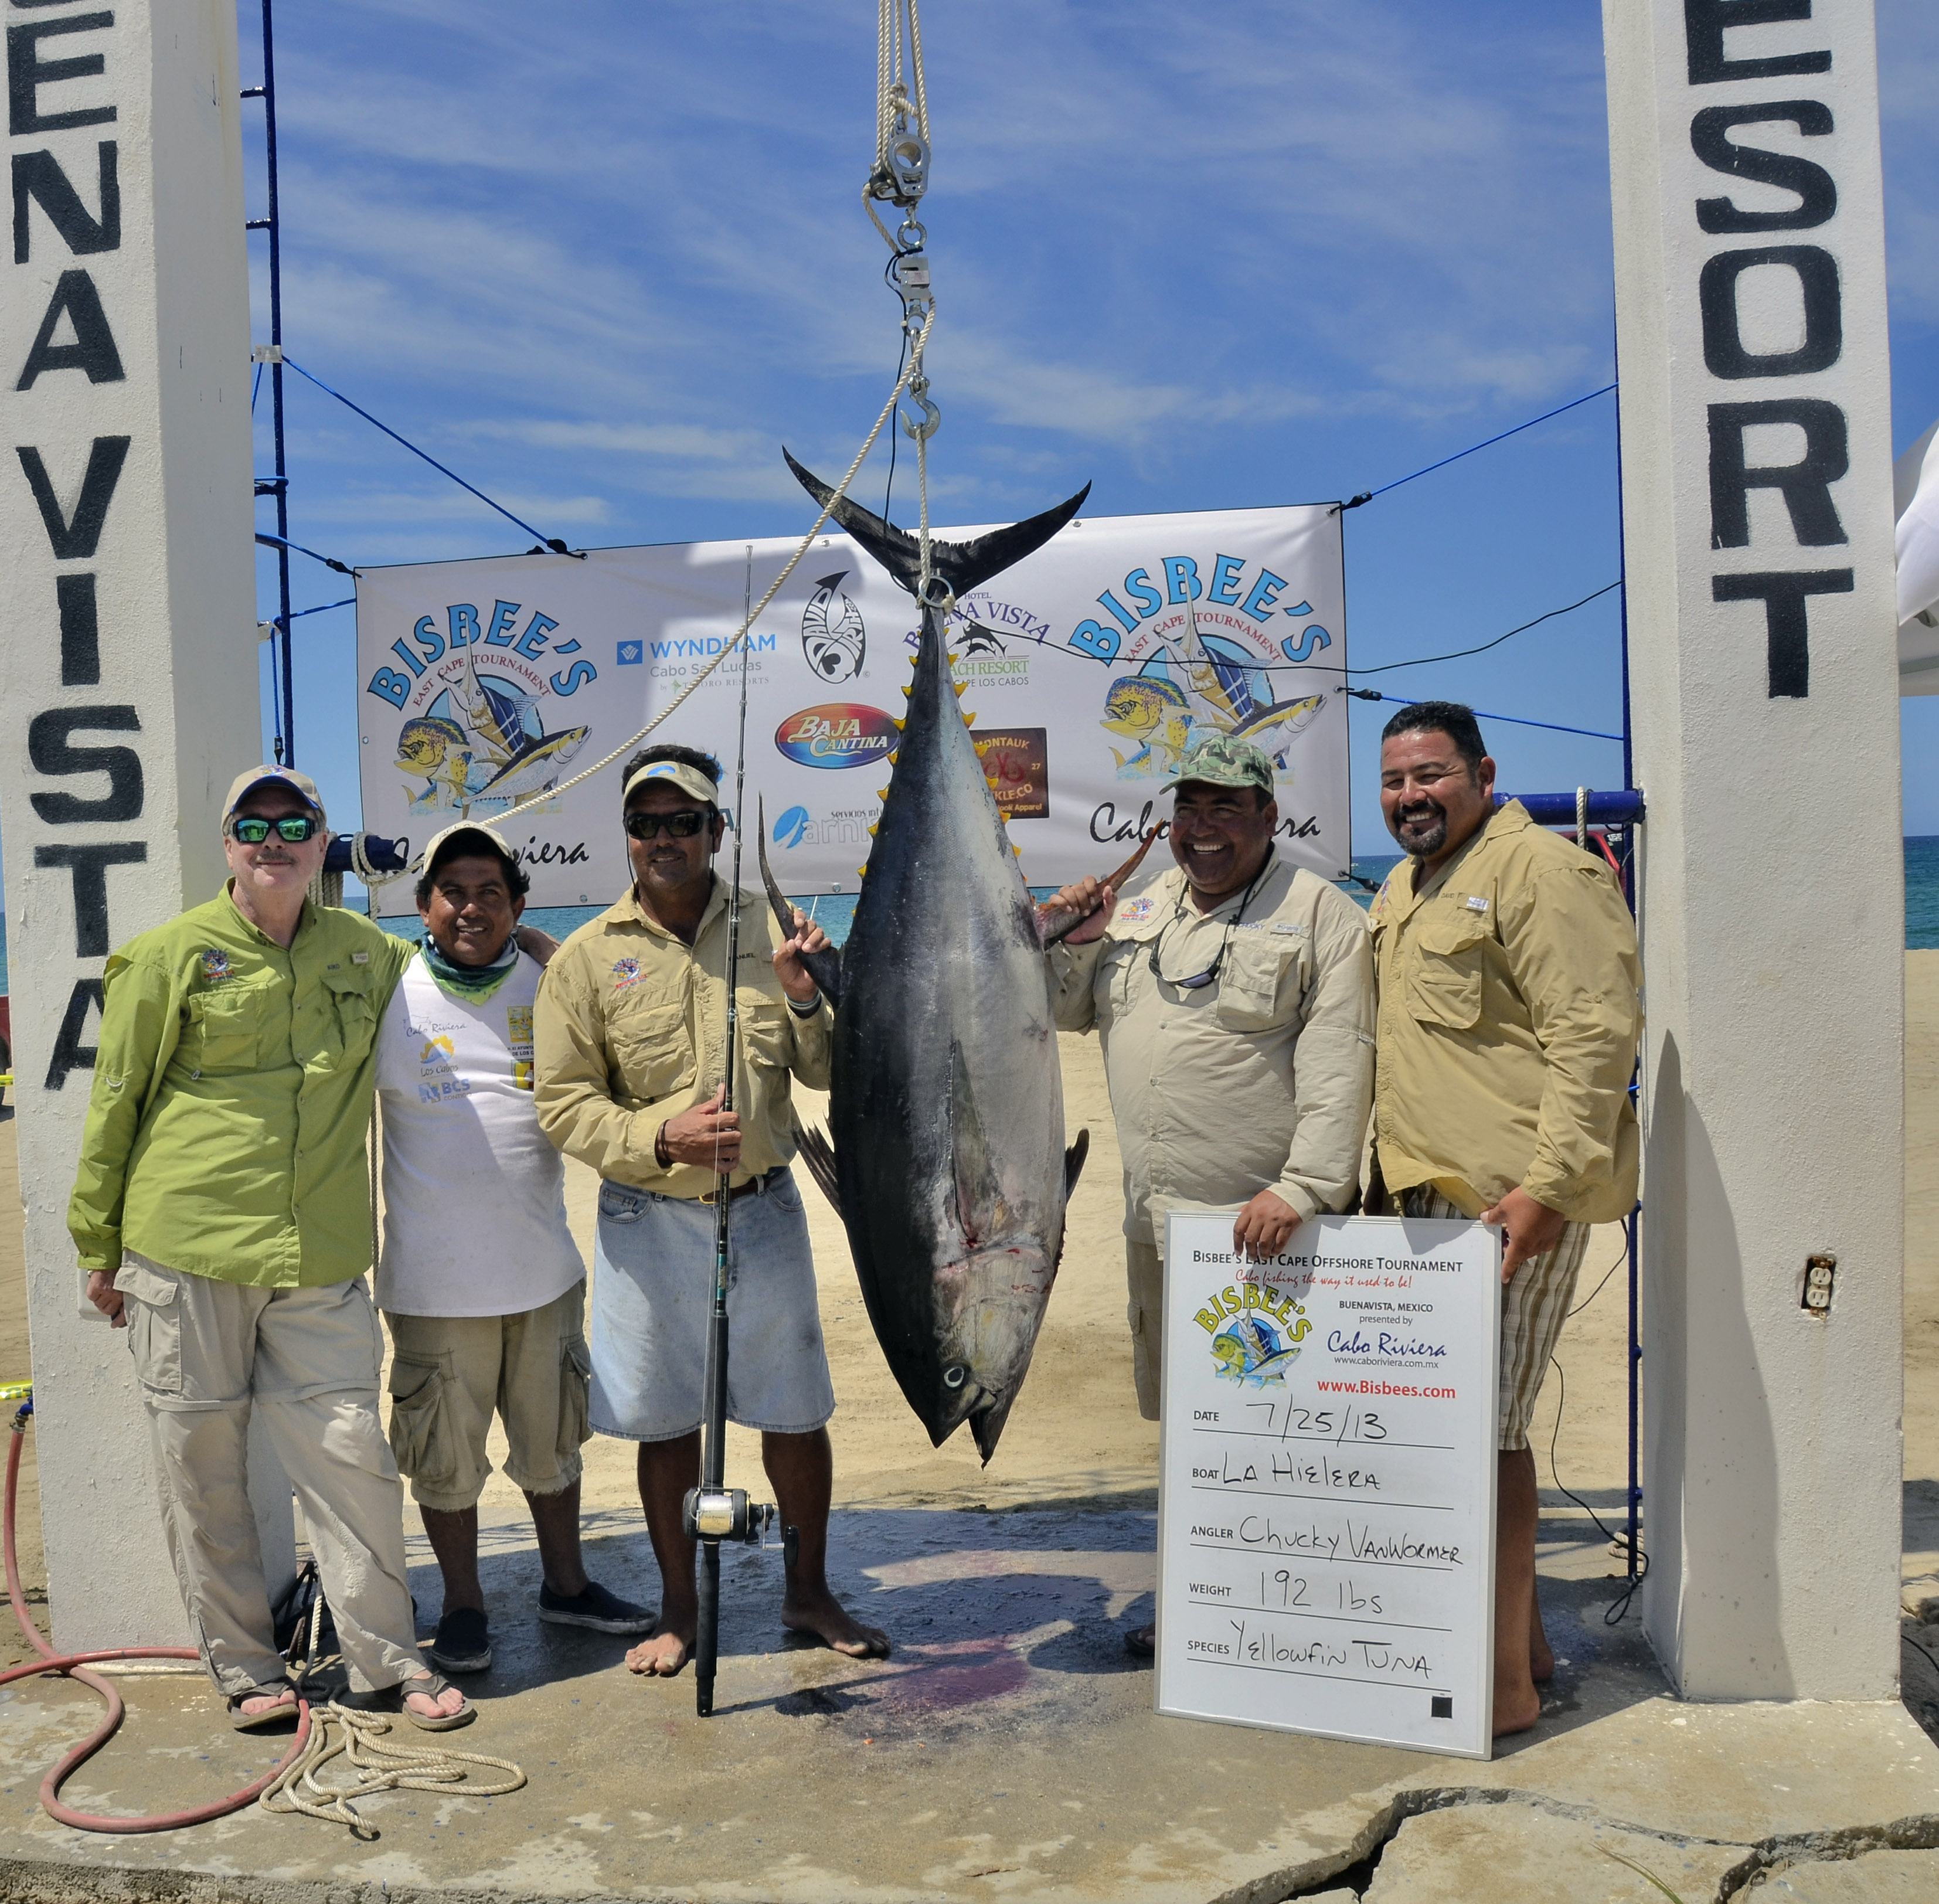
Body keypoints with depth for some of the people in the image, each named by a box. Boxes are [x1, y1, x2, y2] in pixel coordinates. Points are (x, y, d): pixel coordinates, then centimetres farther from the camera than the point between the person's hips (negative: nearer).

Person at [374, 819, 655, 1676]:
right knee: (445, 1452, 9)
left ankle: (566, 1583, 37)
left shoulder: (550, 986, 3)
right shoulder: (390, 995, -7)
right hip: (436, 1279, -3)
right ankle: (462, 1604, 30)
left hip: (544, 1267, 3)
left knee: (553, 1440, 17)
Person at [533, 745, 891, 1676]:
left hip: (763, 1211, 1)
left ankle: (809, 1593, 33)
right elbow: (562, 1102, -4)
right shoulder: (588, 956, -3)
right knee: (666, 1423, 12)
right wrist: (661, 1138, -19)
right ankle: (679, 1611, 32)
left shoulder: (769, 930, 0)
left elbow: (829, 1073, 2)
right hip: (648, 1222, -1)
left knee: (796, 1414, 11)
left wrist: (807, 999, -17)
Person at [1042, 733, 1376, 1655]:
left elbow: (1337, 1065, -13)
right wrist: (1077, 944, 5)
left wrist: (1304, 1186, -23)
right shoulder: (1138, 908, 14)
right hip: (1155, 1218, 7)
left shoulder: (1318, 913, -5)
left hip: (1264, 1222, -6)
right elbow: (1071, 1013, 24)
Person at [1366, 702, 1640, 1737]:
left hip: (1514, 1200, -9)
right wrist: (1388, 1171, 23)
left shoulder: (1538, 870, -10)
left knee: (1483, 1428, -6)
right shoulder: (1399, 892, 19)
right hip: (1428, 1198, 9)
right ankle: (1523, 1634, 30)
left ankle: (1506, 1681, 7)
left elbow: (1595, 1031, -18)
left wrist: (1549, 1184, -23)